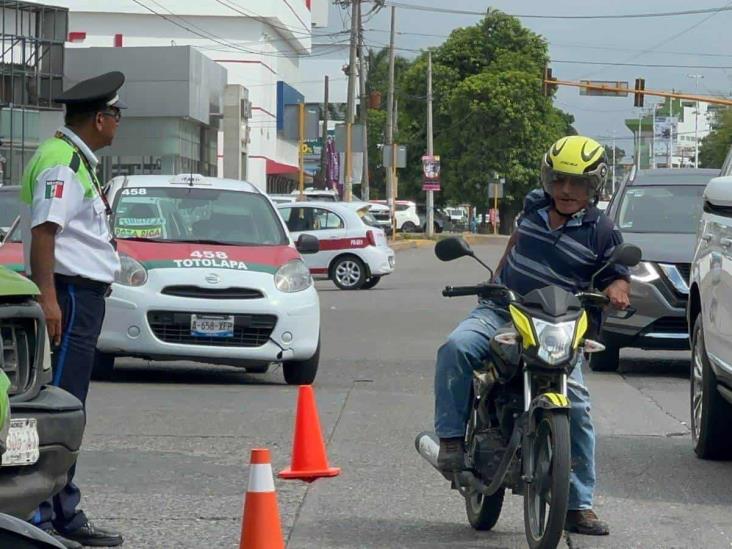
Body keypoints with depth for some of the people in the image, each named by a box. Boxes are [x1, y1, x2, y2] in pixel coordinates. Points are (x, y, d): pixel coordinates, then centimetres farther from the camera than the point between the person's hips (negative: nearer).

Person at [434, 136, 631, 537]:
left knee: (576, 404, -14)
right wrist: (495, 280, 27)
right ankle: (451, 439, -26)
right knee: (456, 347, -30)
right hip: (501, 310, 2)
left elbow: (618, 276, 5)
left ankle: (578, 504, -3)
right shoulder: (533, 206, 11)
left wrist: (616, 290, -19)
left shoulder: (601, 231, 1)